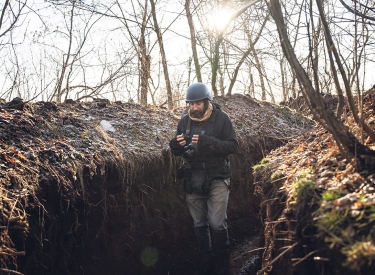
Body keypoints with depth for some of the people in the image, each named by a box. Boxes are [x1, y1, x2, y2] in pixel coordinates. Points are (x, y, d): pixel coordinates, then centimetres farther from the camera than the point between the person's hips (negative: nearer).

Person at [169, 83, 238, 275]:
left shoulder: (221, 118, -7)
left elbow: (233, 146, -12)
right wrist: (176, 144, -15)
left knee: (217, 224, -7)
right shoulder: (185, 121, 5)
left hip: (216, 178, -4)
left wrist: (208, 142, -26)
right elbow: (176, 151, 10)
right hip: (192, 180, 4)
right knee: (199, 225, 11)